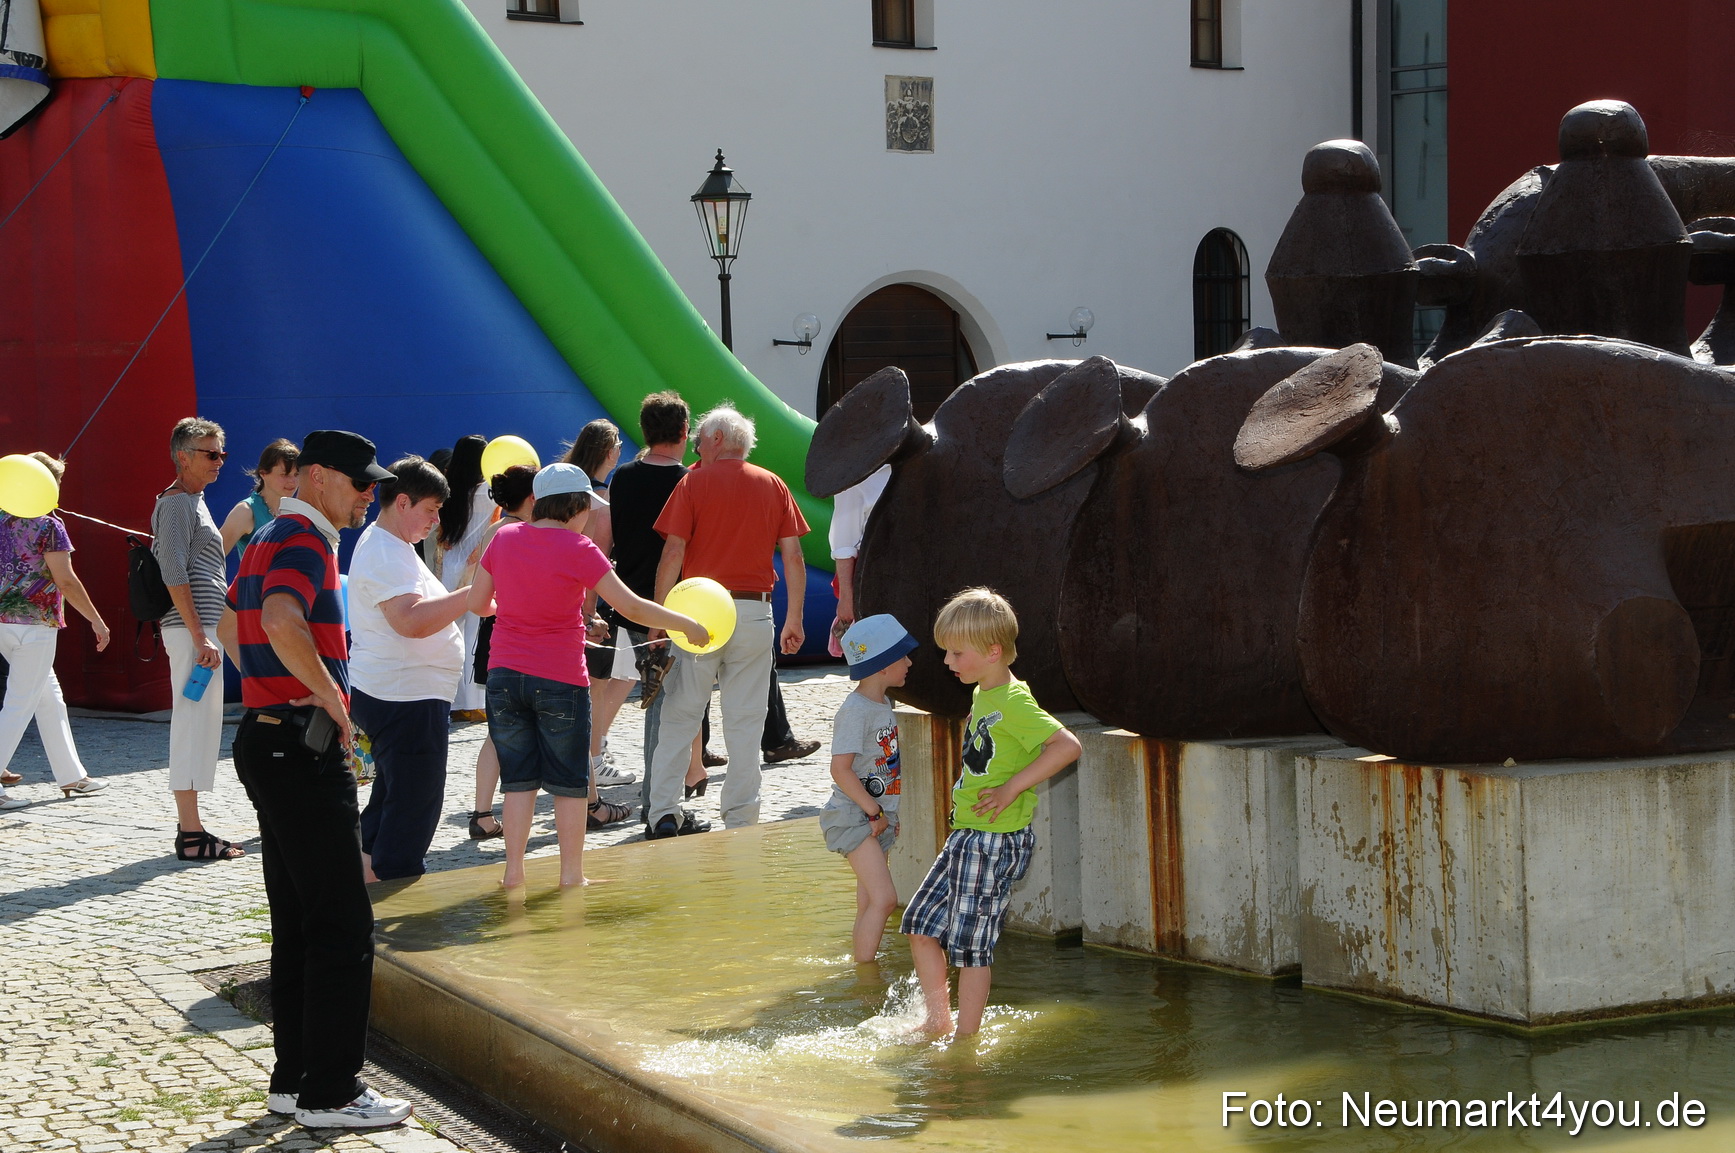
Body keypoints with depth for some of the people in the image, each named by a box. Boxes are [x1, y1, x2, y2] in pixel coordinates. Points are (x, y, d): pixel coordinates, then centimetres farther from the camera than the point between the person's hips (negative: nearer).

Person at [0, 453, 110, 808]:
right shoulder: (49, 525, -11)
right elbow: (66, 582, -12)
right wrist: (96, 620, -5)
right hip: (34, 623, -8)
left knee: (50, 697, 16)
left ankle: (71, 776, 23)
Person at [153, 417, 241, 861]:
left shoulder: (194, 502, 19)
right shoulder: (177, 503, -11)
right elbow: (174, 575, -19)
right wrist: (199, 637, -22)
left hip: (202, 629, 10)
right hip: (190, 630, -10)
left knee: (199, 726, 12)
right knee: (193, 724, -9)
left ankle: (191, 825, 17)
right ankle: (190, 834, -9)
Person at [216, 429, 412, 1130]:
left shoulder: (271, 538, 18)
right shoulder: (304, 542, -14)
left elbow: (229, 625, 30)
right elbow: (282, 620, -34)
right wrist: (329, 693, -21)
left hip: (269, 738, 10)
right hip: (303, 749, -10)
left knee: (298, 922, 14)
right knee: (342, 922, -6)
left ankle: (294, 1078, 19)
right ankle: (329, 1094, -2)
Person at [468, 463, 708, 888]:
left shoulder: (505, 538, 3)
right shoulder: (577, 549, -10)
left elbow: (477, 603, 9)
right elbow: (630, 606, -13)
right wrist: (687, 625, -4)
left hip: (504, 674, 4)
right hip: (560, 678, -4)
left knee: (518, 780, 11)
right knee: (569, 782, 7)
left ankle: (513, 871, 10)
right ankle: (571, 874, 11)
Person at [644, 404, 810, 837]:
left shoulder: (695, 481, -1)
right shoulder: (773, 485, 8)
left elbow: (673, 553, -8)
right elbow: (793, 556, 3)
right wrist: (794, 618, 8)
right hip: (754, 612, 2)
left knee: (679, 716, 6)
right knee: (745, 721, 6)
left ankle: (663, 814, 5)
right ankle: (741, 816, 8)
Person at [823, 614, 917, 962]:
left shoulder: (883, 705, 12)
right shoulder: (855, 711, -17)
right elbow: (840, 769, -21)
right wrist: (874, 812, -18)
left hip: (878, 817, 9)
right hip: (854, 817, -9)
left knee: (870, 904, 12)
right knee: (884, 898, -16)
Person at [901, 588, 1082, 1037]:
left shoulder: (1013, 703, -19)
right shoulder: (982, 694, 10)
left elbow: (1067, 746, -28)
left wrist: (1012, 787, -26)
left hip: (995, 840, -10)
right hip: (965, 835, 10)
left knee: (969, 942, -3)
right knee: (920, 922, 13)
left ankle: (965, 1039, 9)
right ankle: (938, 1021, 24)